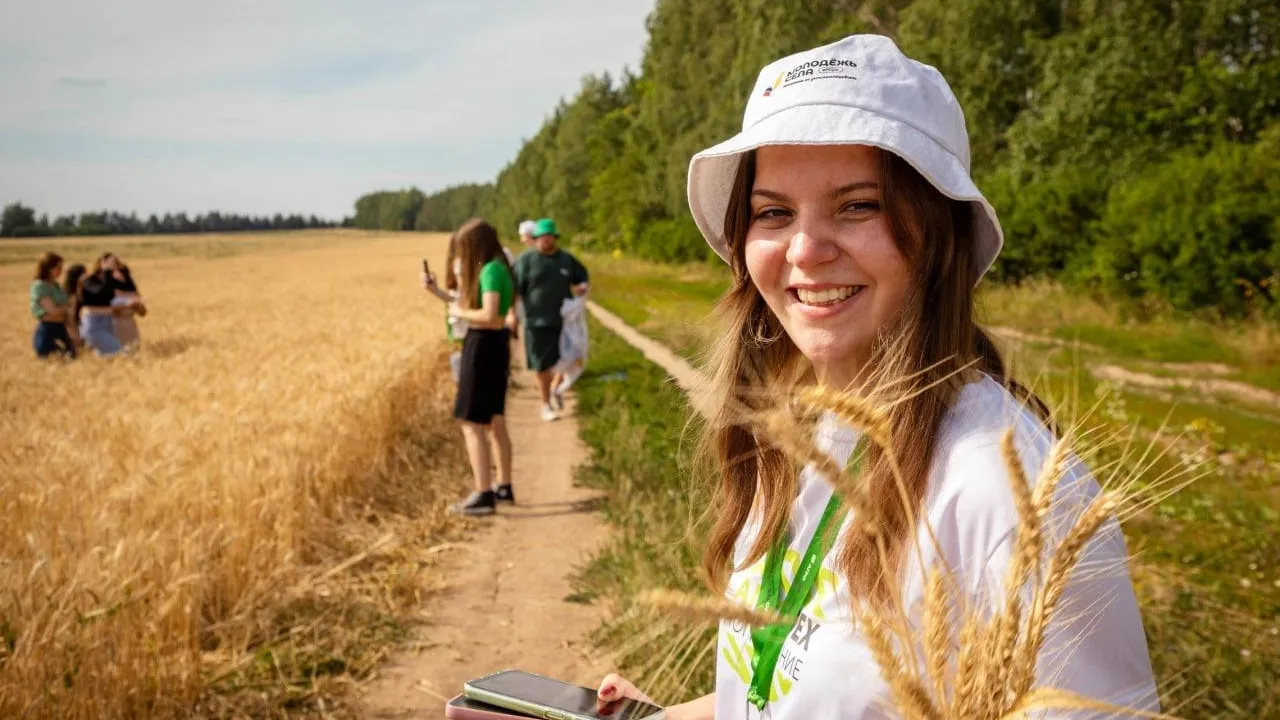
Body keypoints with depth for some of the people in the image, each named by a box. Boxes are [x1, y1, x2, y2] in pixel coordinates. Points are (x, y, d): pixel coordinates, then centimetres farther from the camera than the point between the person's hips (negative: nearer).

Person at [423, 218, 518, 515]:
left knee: (471, 424, -5)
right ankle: (504, 487, 26)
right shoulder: (495, 268, 11)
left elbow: (488, 315, -28)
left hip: (483, 347, -10)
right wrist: (438, 292, 13)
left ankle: (483, 495, -3)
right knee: (494, 422, 17)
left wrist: (458, 313, -13)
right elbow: (471, 303, 16)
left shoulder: (490, 270, -19)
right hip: (495, 346, 10)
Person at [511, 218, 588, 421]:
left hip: (564, 321, 3)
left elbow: (582, 278, 22)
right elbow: (515, 290, -5)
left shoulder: (566, 259, 9)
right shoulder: (526, 259, -3)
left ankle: (556, 389, 30)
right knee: (543, 366, 6)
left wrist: (581, 287, 0)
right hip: (538, 322, -3)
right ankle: (546, 404, 22)